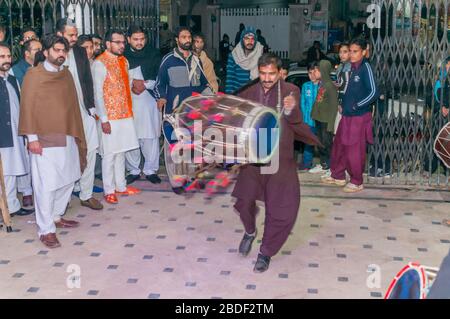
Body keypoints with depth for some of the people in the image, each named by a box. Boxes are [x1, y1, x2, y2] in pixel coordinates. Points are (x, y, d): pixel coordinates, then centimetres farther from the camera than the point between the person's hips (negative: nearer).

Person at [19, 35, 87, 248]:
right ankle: (46, 230, 2)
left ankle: (56, 216, 31)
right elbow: (27, 106, -7)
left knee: (68, 179, 13)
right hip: (44, 139, -6)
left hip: (67, 137, 6)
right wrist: (32, 137, -11)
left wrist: (76, 133, 11)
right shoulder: (33, 75, -5)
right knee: (46, 184, -6)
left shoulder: (66, 74, 11)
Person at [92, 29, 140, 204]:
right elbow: (98, 93, -13)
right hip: (110, 117, -7)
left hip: (125, 114, 7)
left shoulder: (124, 60, 11)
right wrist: (104, 119, -16)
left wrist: (129, 110, 10)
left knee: (121, 152, 14)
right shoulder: (100, 63, -11)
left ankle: (121, 185, 24)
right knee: (109, 154, 1)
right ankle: (109, 190, 10)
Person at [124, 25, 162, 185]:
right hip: (128, 102, 0)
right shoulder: (123, 55, 4)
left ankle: (150, 170, 14)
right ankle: (133, 170, 16)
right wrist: (132, 83, -9)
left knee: (151, 137, 0)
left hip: (149, 100, 0)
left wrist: (145, 85, -10)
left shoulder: (154, 54, 6)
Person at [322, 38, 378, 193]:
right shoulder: (352, 67, 10)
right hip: (347, 115, 8)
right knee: (339, 146, 16)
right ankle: (338, 176, 32)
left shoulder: (365, 67, -13)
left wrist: (357, 105, -16)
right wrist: (343, 104, 10)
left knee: (354, 150, 1)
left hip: (359, 116, -8)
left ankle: (357, 182, 15)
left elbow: (374, 92, -20)